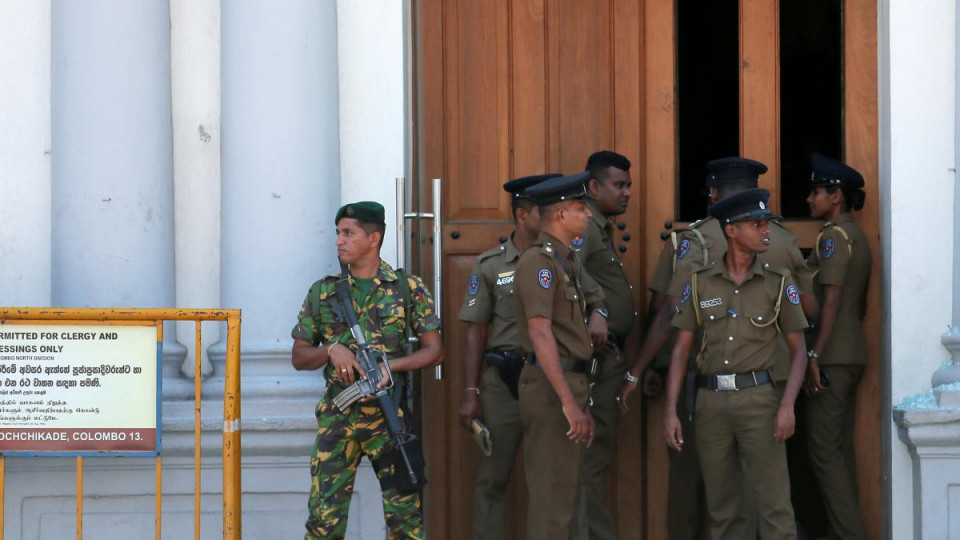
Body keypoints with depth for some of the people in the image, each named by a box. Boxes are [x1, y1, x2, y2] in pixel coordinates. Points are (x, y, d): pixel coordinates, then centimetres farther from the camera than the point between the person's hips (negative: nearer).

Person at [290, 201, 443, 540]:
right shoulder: (323, 293, 8)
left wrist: (390, 365, -14)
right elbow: (299, 357, 11)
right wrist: (331, 350, -11)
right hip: (337, 418, 2)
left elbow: (434, 351, 2)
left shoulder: (408, 289, 2)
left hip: (390, 416, -2)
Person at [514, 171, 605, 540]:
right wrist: (569, 403, -26)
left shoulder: (568, 261, 17)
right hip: (551, 386, -10)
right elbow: (540, 334, -22)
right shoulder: (538, 261, -13)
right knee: (552, 495, -9)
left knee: (561, 490, 13)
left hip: (571, 383, 10)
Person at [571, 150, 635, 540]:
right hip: (597, 358, -10)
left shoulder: (603, 229, 19)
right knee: (592, 456, -7)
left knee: (599, 455, 14)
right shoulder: (584, 229, -14)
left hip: (610, 357, 10)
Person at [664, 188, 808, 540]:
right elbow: (681, 350, 8)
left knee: (774, 504, -7)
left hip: (757, 396, -2)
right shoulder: (700, 283, 6)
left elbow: (798, 349, 3)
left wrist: (787, 405, -11)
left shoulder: (778, 283, 3)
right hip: (711, 401, 2)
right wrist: (671, 411, 1)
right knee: (721, 507, 8)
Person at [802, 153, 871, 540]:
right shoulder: (857, 236, 16)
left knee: (824, 450, -8)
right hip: (853, 355, 9)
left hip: (832, 358, -9)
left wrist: (814, 355, -21)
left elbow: (831, 300, -19)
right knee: (841, 449, 11)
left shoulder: (834, 236, -12)